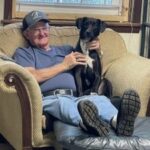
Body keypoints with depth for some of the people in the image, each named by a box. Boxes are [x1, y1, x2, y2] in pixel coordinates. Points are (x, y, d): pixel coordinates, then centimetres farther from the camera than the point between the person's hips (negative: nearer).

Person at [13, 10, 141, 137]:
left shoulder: (65, 49, 33)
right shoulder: (23, 53, 18)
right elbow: (32, 77, -2)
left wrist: (97, 50, 14)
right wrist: (64, 65, 4)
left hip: (74, 98, 4)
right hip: (48, 99, -3)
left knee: (99, 98, -31)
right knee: (62, 103, -40)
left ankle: (118, 122, -63)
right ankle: (87, 123, -73)